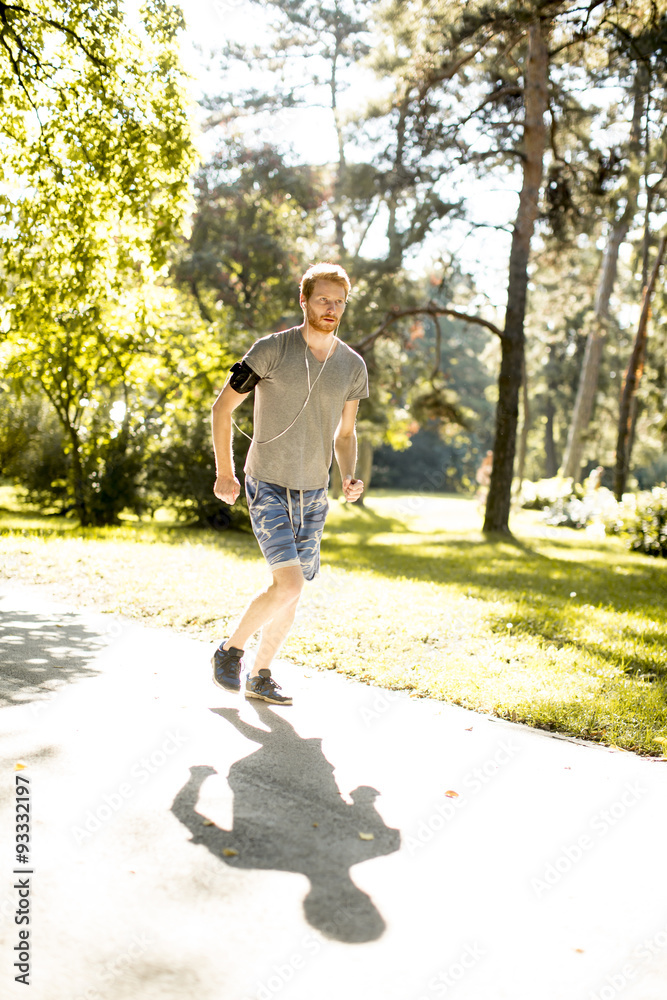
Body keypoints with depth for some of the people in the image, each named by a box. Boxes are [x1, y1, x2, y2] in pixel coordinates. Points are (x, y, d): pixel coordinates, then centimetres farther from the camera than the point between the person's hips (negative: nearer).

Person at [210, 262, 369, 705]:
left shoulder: (353, 366, 5)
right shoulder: (272, 349, -9)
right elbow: (223, 406, -2)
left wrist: (350, 477, -2)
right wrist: (225, 472, -3)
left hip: (313, 494, 5)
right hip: (268, 487, -5)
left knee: (291, 592, 10)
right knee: (288, 585, -17)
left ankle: (260, 675, 27)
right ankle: (230, 650, 8)